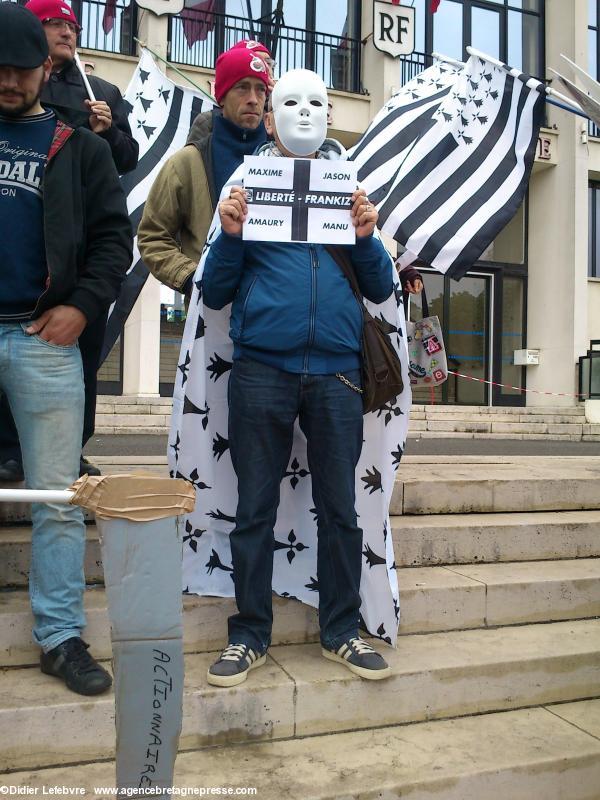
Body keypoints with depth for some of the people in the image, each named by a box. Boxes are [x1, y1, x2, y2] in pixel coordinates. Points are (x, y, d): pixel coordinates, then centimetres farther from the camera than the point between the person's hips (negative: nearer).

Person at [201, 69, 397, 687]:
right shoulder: (248, 185, 10)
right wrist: (230, 234, -10)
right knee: (254, 508, 5)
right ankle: (250, 635, 18)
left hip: (336, 371, 2)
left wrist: (366, 237, -7)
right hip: (261, 369, -1)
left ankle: (342, 632, 22)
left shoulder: (349, 188, 14)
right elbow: (215, 294, 6)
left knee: (339, 508, 7)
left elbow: (380, 289, 10)